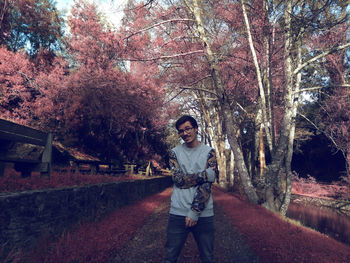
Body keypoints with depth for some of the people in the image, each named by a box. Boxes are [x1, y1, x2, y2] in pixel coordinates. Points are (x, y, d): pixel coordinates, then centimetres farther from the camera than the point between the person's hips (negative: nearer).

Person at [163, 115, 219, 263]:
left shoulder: (209, 152, 2)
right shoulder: (175, 152, 6)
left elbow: (207, 184, -8)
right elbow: (178, 179, -7)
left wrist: (195, 211, -14)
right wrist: (205, 174, -13)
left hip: (204, 214, 0)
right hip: (178, 213, 1)